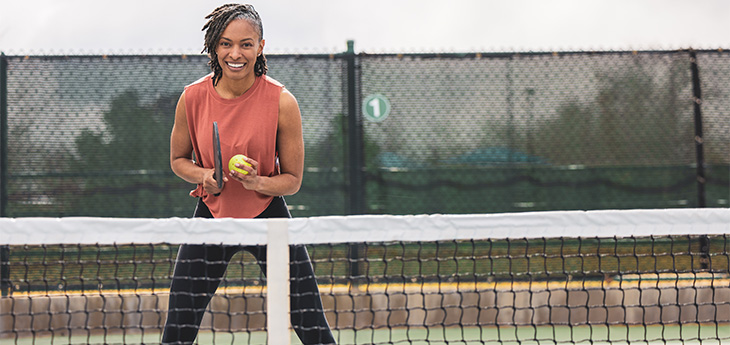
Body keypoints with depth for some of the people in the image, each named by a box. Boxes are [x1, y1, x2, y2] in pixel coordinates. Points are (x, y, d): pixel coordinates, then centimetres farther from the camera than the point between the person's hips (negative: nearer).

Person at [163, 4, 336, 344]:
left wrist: (257, 182, -25)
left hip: (269, 215, -1)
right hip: (212, 214, 1)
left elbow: (292, 179, -5)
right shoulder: (193, 97, -9)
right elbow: (178, 159, 7)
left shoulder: (282, 101, -14)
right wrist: (204, 175, -14)